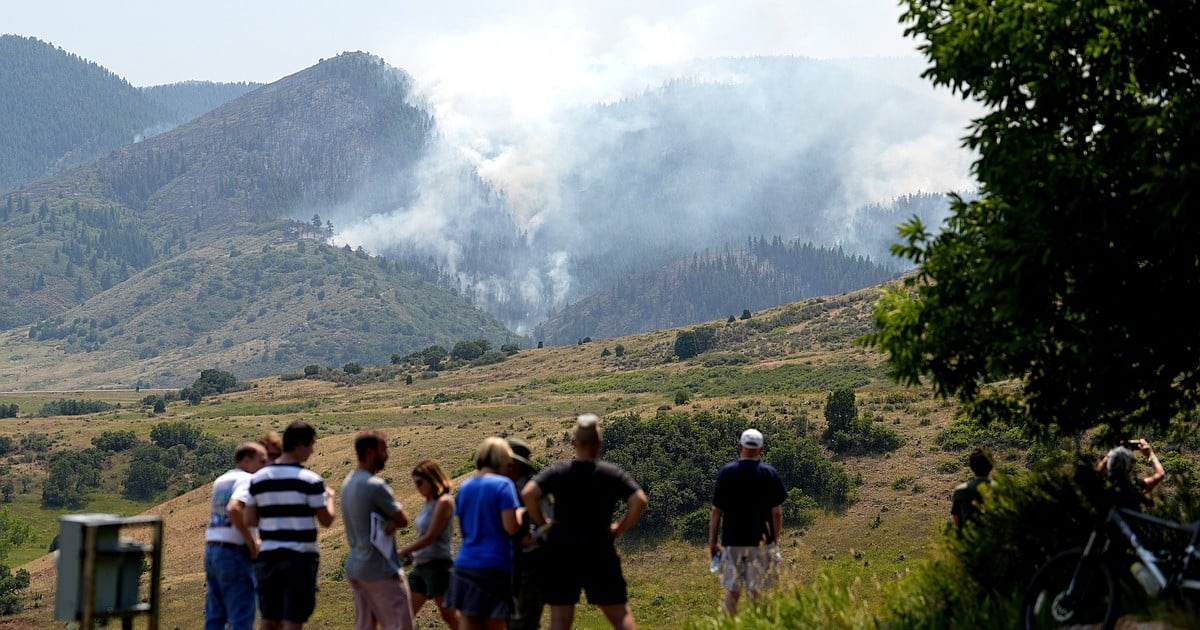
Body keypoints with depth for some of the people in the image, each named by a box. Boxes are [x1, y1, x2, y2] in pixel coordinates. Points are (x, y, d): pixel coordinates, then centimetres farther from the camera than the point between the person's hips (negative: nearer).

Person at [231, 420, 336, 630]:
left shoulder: (258, 478, 5)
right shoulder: (310, 480, -10)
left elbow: (249, 519, 1)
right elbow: (326, 520, -6)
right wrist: (329, 497, 13)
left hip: (268, 557, 5)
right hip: (300, 557, -5)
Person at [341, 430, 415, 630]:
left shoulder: (348, 483, 11)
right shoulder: (375, 486, -18)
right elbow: (403, 520, -12)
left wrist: (389, 524, -4)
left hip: (355, 566, 9)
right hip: (380, 569, -9)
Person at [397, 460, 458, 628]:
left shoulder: (444, 502, -12)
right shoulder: (428, 504, 13)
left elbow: (431, 537, -17)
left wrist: (401, 553, -14)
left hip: (438, 565, -9)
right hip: (420, 566, 9)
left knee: (449, 616, -4)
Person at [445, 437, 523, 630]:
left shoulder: (465, 487, 12)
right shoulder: (503, 484, -8)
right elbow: (511, 527, -13)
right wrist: (520, 512, 5)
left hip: (465, 565, 5)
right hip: (494, 564, -5)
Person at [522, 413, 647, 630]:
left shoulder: (557, 471, -1)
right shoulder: (611, 473, -1)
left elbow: (528, 494, -14)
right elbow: (639, 501, -11)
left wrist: (543, 523, -1)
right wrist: (620, 528, 1)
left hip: (561, 552, 1)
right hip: (599, 553, -1)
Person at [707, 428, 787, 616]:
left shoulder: (726, 472, -2)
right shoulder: (769, 474, -3)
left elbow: (716, 511, -2)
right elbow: (777, 512, -3)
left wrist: (712, 541, 6)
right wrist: (775, 540, 8)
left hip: (732, 542, 1)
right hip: (761, 542, -1)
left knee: (732, 592, 9)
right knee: (755, 594, 4)